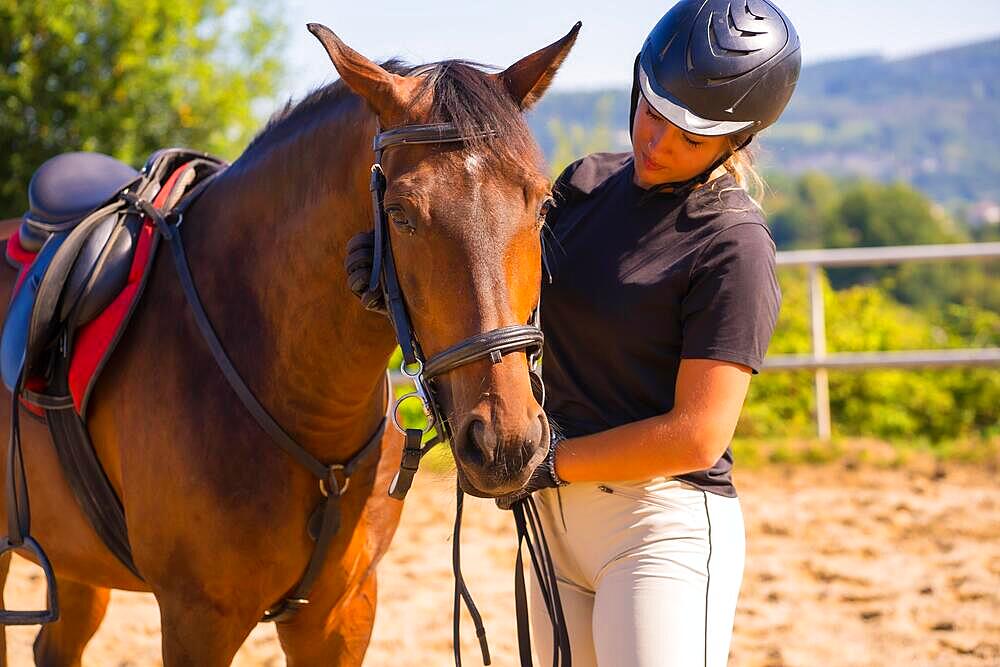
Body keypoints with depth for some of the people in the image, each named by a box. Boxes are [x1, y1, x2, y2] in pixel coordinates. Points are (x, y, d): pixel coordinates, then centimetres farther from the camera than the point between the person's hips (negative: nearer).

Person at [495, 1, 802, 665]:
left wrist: (550, 461, -12)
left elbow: (696, 437, -19)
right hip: (557, 517, 7)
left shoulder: (733, 245, -15)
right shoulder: (591, 182, 7)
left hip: (664, 525, -7)